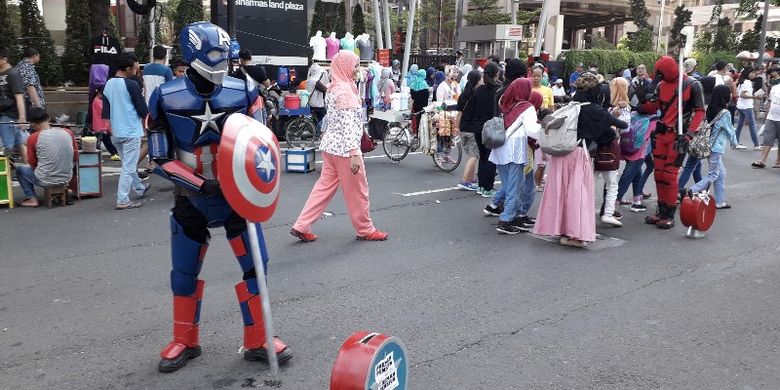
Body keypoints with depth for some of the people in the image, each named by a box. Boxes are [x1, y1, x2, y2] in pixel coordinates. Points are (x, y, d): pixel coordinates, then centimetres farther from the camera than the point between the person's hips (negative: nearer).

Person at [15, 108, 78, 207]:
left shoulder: (33, 138, -9)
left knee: (20, 169, 23)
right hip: (66, 179, 5)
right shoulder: (68, 132, -1)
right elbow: (76, 158, 8)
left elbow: (32, 164, 2)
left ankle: (31, 198, 11)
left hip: (45, 181, -4)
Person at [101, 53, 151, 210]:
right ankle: (122, 201, -3)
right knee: (129, 167, -3)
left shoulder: (108, 85, 6)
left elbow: (105, 111, 10)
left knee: (128, 163, 22)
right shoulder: (131, 85, -14)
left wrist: (110, 128, 18)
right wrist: (145, 115, 11)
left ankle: (140, 189, 38)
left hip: (116, 133, 7)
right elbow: (142, 110, -11)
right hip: (131, 132, -7)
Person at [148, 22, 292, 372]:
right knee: (184, 273, 11)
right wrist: (201, 184, -21)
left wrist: (263, 171, -21)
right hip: (192, 197, 0)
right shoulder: (166, 99, -12)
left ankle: (258, 342, 18)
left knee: (256, 265, 1)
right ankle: (185, 341, 33)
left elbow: (260, 143, -1)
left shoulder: (244, 93, -9)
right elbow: (162, 159, -10)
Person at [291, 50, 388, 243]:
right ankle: (365, 230, 19)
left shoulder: (333, 88, 12)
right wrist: (354, 152, -25)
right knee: (357, 190, 5)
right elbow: (348, 124, -23)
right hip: (344, 147, -9)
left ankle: (301, 226, 11)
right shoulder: (345, 90, -17)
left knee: (325, 185, 12)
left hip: (331, 144, 9)